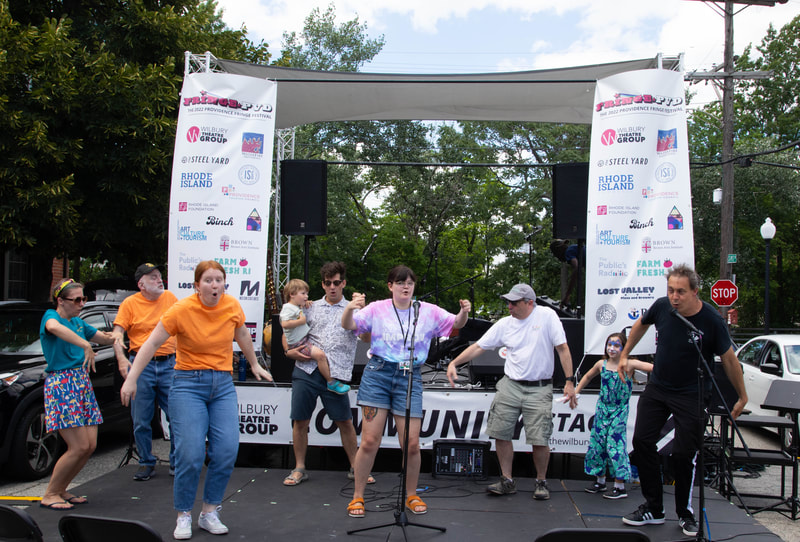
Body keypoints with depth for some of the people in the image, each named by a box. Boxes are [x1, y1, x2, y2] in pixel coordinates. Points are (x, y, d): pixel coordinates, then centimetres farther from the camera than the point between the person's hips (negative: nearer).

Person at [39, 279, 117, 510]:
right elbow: (55, 328, -32)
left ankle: (61, 490, 21)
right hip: (61, 384, -8)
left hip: (82, 382, 8)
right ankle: (49, 495, 7)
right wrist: (86, 345, -43)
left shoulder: (78, 322, 16)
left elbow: (106, 338, 23)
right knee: (79, 447, -10)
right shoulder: (50, 316, -7)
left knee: (91, 445, 4)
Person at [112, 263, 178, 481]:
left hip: (169, 364, 1)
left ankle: (176, 463, 14)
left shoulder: (170, 298, 8)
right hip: (141, 366, -1)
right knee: (141, 422, 4)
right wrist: (121, 358, -19)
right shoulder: (130, 303, 1)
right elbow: (117, 334, -4)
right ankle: (146, 464, 21)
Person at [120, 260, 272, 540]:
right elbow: (151, 343, -7)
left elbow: (242, 334, 20)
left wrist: (254, 364, 30)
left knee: (226, 451, -5)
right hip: (189, 383, -3)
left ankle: (210, 512, 13)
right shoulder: (182, 310, -10)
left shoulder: (232, 306, 1)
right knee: (190, 454, -9)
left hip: (223, 384, 4)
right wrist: (131, 379, -11)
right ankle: (184, 516, 11)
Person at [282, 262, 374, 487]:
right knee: (300, 421, 4)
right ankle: (299, 469, 18)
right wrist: (290, 351, 1)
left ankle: (355, 468, 15)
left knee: (345, 422, 1)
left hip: (336, 374, -2)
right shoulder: (311, 307, 16)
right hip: (306, 370, 2)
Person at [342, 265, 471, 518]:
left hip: (410, 378, 2)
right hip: (378, 374, -1)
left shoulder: (428, 311, 7)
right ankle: (357, 496, 16)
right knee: (370, 441, -1)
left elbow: (455, 324, 10)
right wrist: (349, 309, -27)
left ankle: (412, 496, 23)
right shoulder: (377, 309, 2)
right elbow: (348, 325, -5)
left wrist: (464, 312, -12)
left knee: (411, 444, 1)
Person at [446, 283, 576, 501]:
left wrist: (569, 381, -10)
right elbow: (478, 346, 6)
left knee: (539, 440, -4)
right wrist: (454, 363, -3)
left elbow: (562, 348, -5)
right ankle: (507, 481, 17)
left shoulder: (547, 315, -5)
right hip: (510, 385, 4)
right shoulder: (505, 324, 4)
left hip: (539, 389, -3)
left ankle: (541, 482, 18)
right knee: (501, 434, 1)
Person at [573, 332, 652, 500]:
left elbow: (653, 368, -19)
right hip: (602, 410, 5)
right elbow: (588, 376, 22)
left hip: (619, 411, -5)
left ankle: (620, 487, 2)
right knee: (597, 443, 8)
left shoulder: (629, 364, -9)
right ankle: (600, 482, 24)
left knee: (615, 444, -8)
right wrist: (576, 391, 20)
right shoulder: (601, 364, 4)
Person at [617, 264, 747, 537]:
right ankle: (653, 509, 12)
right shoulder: (661, 306, -9)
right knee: (642, 442, -1)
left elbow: (729, 359, -7)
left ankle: (685, 513, 18)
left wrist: (742, 396, 0)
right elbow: (641, 325, 13)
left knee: (683, 454, -4)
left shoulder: (711, 320, -19)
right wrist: (625, 355, 20)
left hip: (691, 395, -4)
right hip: (657, 388, 4)